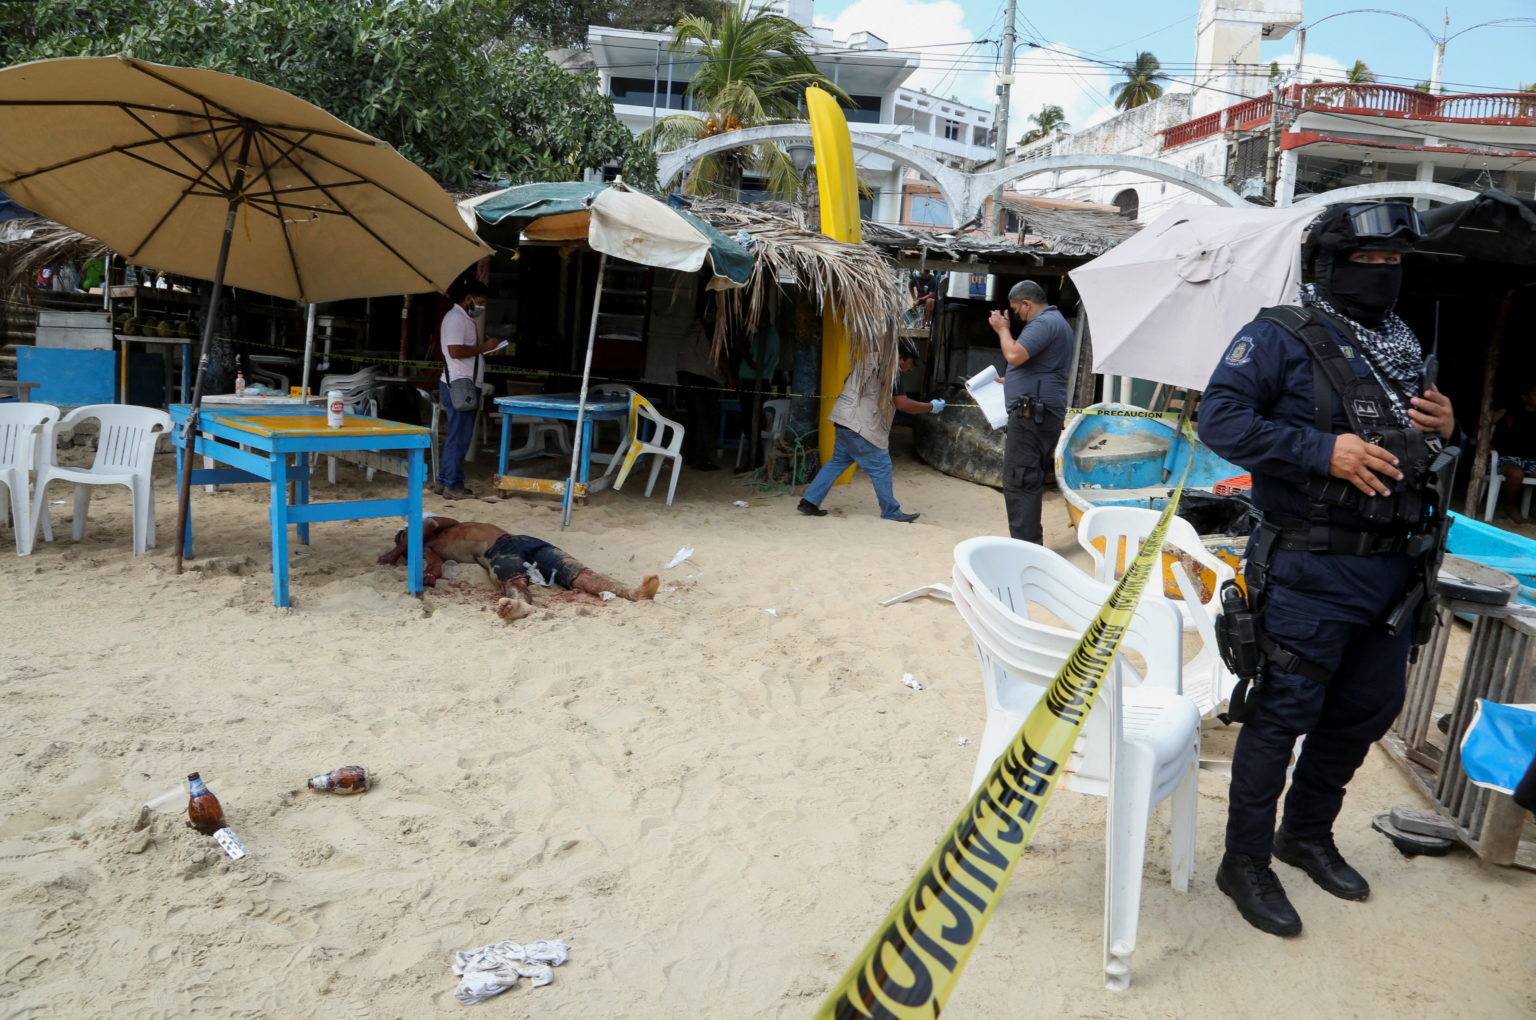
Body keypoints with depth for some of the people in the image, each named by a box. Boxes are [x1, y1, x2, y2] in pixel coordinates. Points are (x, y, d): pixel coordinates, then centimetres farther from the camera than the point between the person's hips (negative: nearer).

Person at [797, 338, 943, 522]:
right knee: (881, 468, 0)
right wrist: (931, 407, -3)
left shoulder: (871, 361, 20)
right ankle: (892, 513, 8)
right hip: (861, 426, -9)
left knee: (838, 461, 15)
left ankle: (809, 502, 10)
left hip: (845, 420, 9)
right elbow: (902, 404, -12)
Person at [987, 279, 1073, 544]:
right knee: (1029, 482, 15)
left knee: (1018, 483, -11)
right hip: (1043, 413, 11)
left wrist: (1003, 329, -8)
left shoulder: (1044, 323, -12)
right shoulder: (1055, 321, 23)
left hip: (1031, 413, -11)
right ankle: (1031, 542, 21)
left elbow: (1015, 355, -25)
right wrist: (1009, 380, 36)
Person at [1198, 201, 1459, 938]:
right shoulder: (1280, 337, -7)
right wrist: (1324, 451, -25)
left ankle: (1307, 834, 37)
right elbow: (1220, 417, -18)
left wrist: (1447, 427, 1)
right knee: (1283, 712, -1)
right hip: (1312, 571, -8)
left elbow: (1422, 448, 25)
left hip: (1395, 568, 8)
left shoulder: (1405, 348, 17)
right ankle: (1246, 862, 13)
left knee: (1367, 710, 17)